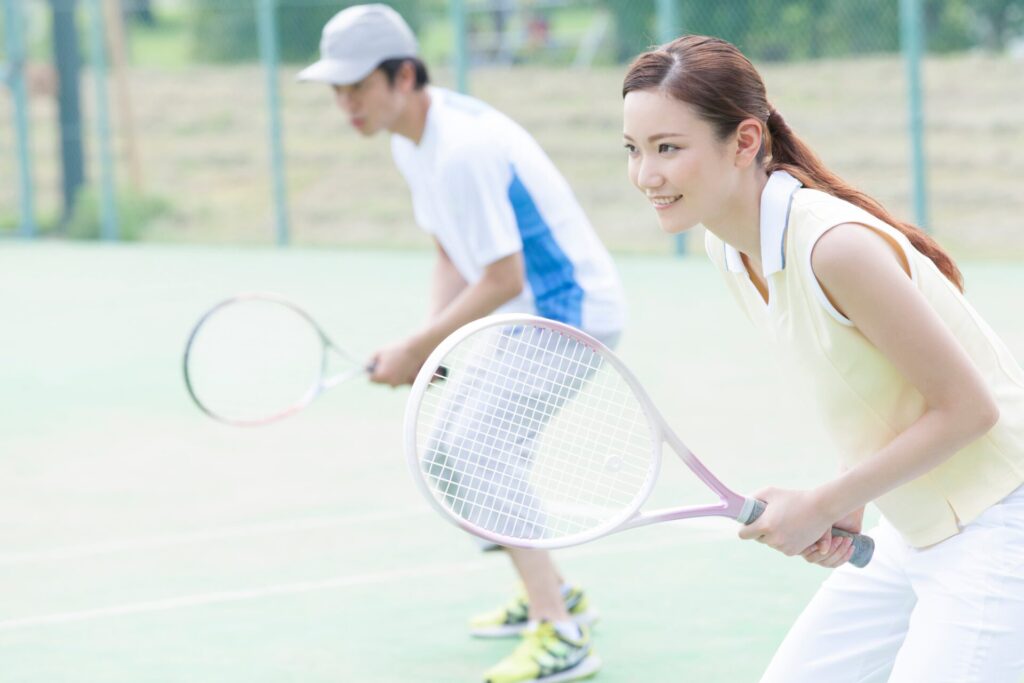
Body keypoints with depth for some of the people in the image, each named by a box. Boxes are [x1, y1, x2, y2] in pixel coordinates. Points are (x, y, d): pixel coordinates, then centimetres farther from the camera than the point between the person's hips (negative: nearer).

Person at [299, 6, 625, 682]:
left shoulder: (463, 151, -26)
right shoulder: (411, 140, 6)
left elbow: (502, 278, -26)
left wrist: (416, 348, -18)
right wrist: (432, 341, -2)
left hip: (571, 312, -11)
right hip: (523, 315, 11)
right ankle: (552, 594, 33)